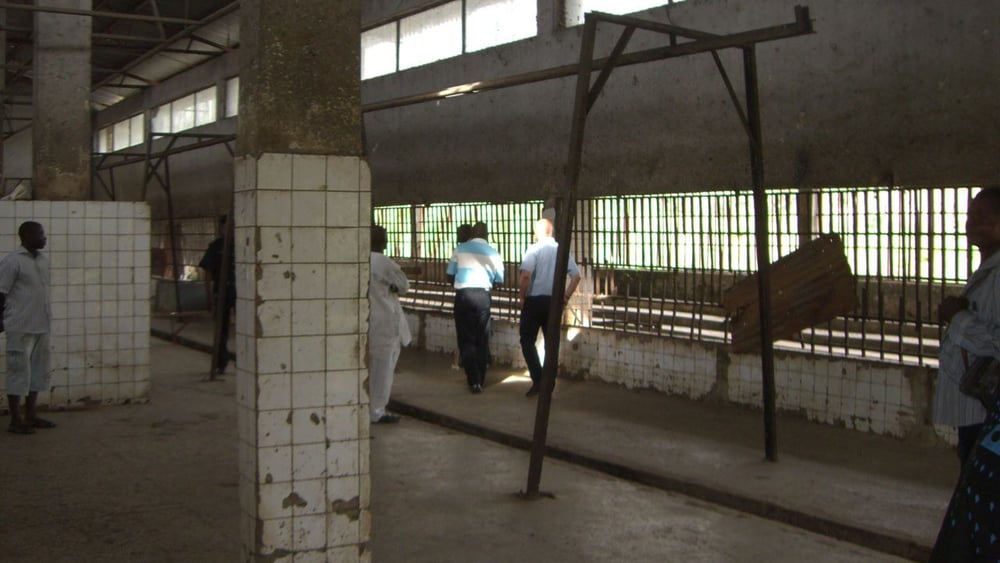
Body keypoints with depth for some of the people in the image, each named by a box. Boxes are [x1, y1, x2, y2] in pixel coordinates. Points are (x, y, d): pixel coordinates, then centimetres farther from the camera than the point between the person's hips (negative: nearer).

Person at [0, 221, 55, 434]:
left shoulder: (42, 260, 12)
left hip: (41, 326, 8)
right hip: (21, 328, -8)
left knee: (38, 370, 12)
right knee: (19, 371, -1)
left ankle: (31, 415, 22)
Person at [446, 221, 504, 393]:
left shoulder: (460, 249, 3)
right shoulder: (493, 253, 5)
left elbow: (450, 276, 6)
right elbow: (499, 281, 10)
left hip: (463, 295, -1)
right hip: (483, 296, 1)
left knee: (466, 338, 5)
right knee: (482, 338, 13)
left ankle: (474, 381, -3)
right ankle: (480, 379, 19)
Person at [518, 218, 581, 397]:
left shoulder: (534, 249, -9)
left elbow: (525, 276, -20)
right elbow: (576, 276, 0)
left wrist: (522, 297, -8)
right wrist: (566, 296, 6)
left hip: (534, 300, -4)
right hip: (554, 301, 5)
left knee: (527, 341, 4)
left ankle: (538, 380, -8)